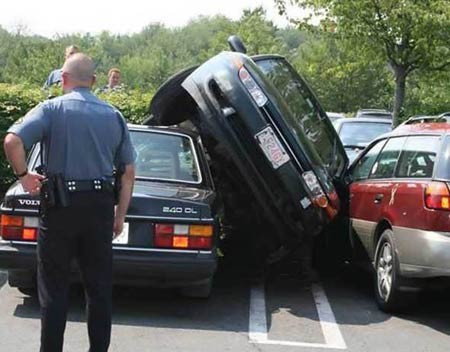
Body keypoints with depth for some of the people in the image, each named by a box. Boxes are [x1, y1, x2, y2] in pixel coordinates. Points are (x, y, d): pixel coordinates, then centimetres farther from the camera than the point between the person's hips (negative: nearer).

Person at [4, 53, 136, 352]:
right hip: (100, 205, 3)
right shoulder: (113, 115, 8)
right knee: (99, 288, 12)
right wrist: (120, 215, 14)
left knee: (54, 288, 7)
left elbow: (12, 141, -20)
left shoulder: (52, 109, -5)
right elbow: (129, 171, 9)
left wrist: (23, 175, -4)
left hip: (60, 205, -3)